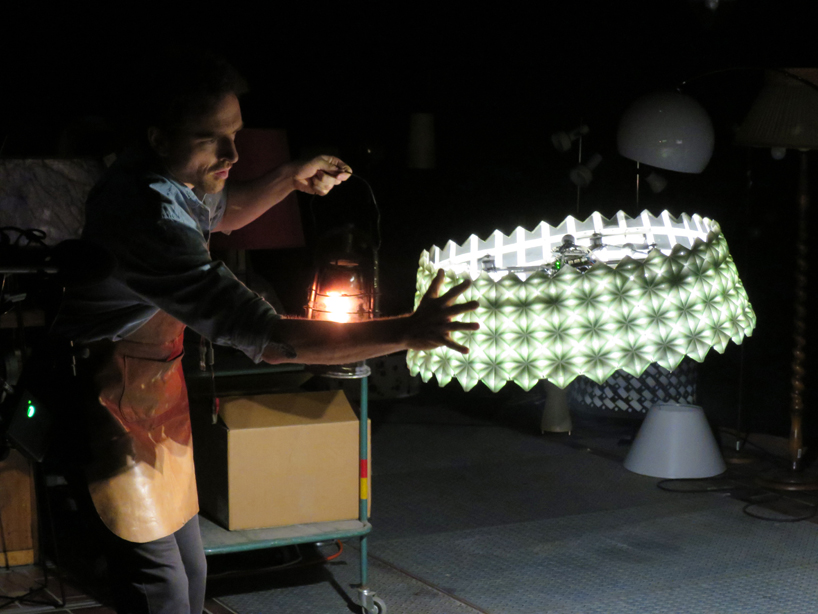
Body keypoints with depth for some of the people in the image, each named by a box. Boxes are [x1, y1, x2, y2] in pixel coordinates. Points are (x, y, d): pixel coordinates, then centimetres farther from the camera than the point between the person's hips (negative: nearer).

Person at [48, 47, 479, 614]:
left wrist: (292, 179, 8)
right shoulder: (150, 219, -33)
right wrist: (407, 333, -37)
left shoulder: (164, 177, -2)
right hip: (111, 402, -10)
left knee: (189, 568, 14)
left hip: (154, 394, 10)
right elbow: (266, 338, -36)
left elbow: (219, 213, 25)